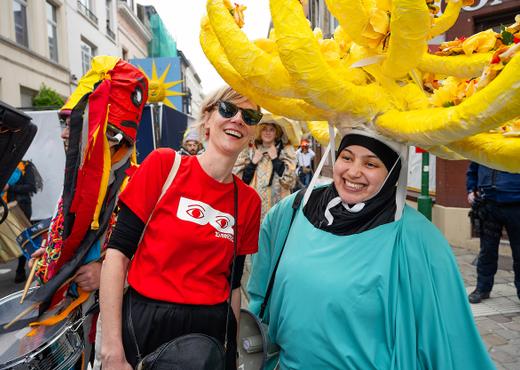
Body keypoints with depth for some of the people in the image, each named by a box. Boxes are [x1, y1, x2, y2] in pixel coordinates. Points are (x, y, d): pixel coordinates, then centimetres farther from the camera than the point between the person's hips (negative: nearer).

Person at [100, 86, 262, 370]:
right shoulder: (164, 164, -10)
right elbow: (118, 252, -12)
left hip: (212, 329, 3)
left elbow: (233, 283, 7)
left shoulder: (248, 201, 0)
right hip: (145, 324, -3)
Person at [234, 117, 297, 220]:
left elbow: (290, 181, -9)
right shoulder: (250, 151, 9)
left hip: (277, 206, -2)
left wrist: (275, 159, -9)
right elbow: (239, 180, 5)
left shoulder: (285, 151, 3)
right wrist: (253, 162, -5)